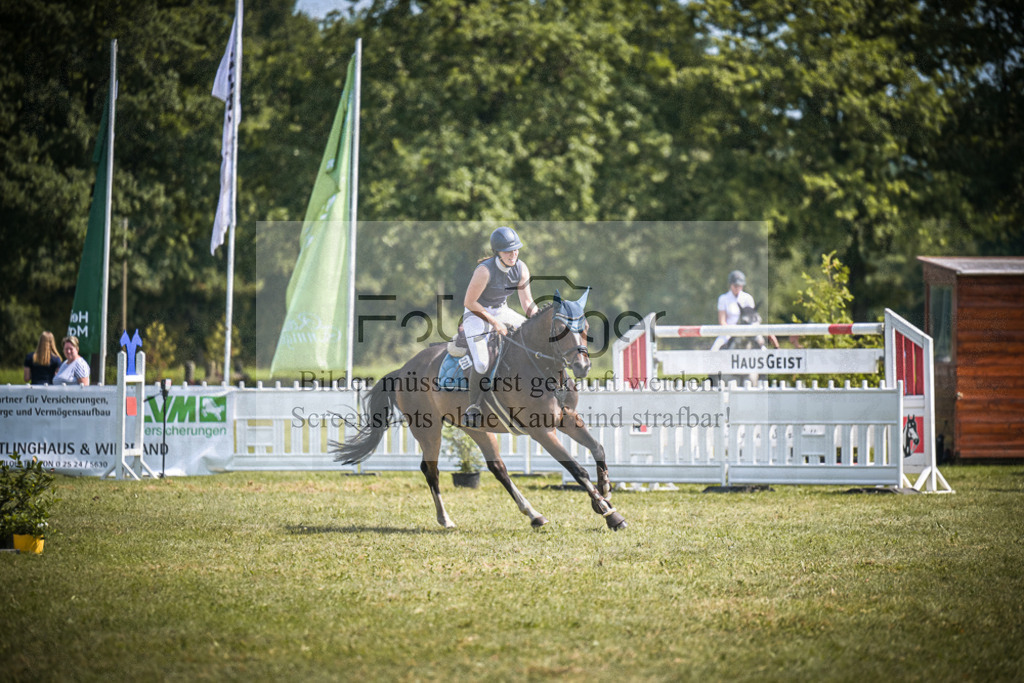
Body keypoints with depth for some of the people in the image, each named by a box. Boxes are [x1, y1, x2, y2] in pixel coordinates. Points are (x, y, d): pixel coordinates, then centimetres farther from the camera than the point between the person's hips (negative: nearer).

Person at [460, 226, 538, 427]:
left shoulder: (521, 269, -9)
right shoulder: (485, 270, -28)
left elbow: (527, 303, 1)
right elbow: (469, 303, -21)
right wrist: (494, 323, -20)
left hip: (502, 311, 7)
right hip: (477, 313, -7)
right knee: (482, 364, -24)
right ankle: (473, 408, -6)